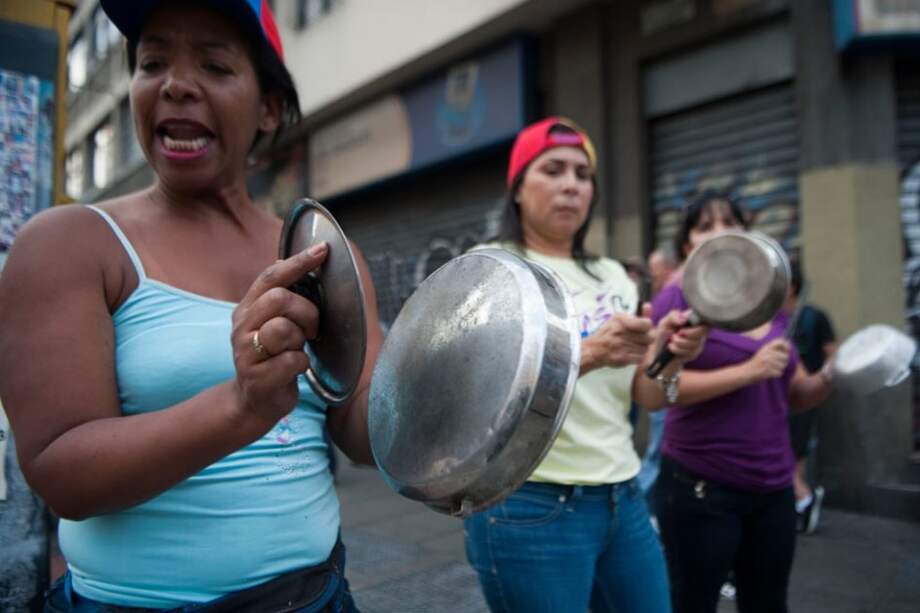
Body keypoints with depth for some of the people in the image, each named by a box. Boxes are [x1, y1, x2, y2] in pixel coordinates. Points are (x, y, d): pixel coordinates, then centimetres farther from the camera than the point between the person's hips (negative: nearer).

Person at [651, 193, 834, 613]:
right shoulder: (678, 299, -8)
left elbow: (794, 395, 17)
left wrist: (828, 378, -3)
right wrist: (748, 371, -22)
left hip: (773, 488, 6)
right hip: (701, 487, -6)